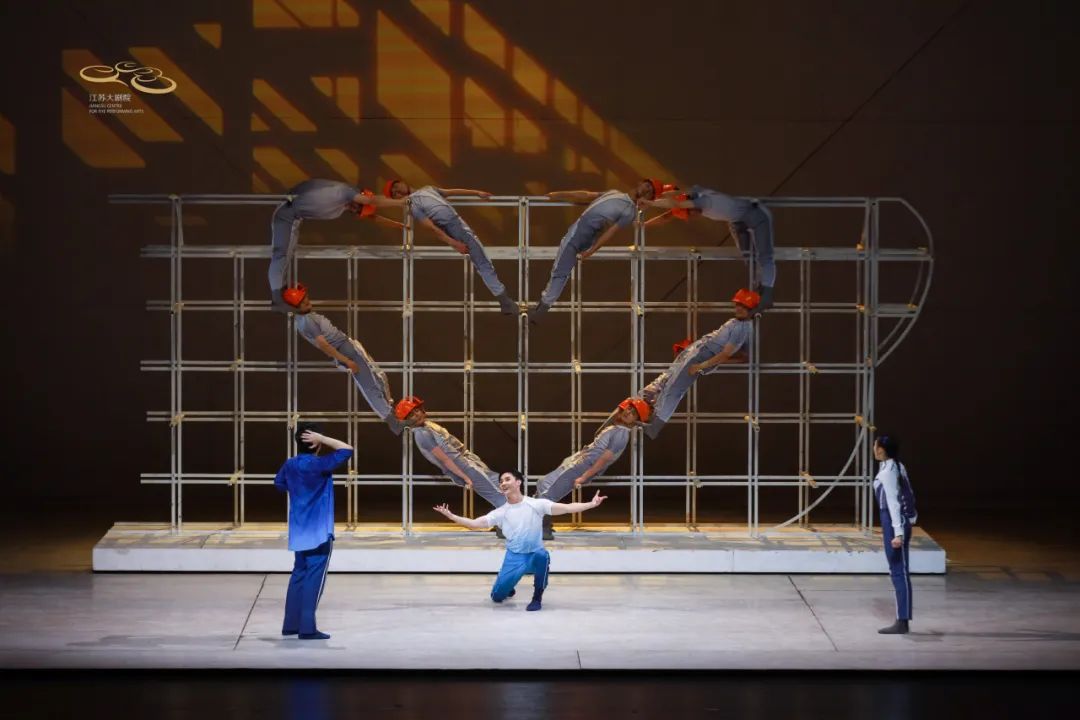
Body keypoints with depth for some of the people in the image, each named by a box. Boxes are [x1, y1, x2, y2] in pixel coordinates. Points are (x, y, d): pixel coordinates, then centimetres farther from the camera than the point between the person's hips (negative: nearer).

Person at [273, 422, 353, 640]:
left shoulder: (290, 464, 3)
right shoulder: (318, 465, -18)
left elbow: (279, 483, 22)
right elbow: (347, 450, -18)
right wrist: (322, 439, -16)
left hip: (299, 532, 7)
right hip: (319, 532, -7)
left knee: (299, 575, 16)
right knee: (314, 578, -4)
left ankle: (291, 624, 19)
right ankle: (307, 628, -6)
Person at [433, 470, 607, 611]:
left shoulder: (536, 504, -6)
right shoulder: (500, 512, 2)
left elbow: (566, 508, -13)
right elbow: (475, 524, -3)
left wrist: (591, 504, -25)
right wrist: (451, 516, -15)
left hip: (535, 555, -2)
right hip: (513, 558, 2)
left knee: (541, 556, -40)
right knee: (497, 596, -9)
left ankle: (537, 597, -14)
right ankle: (508, 586, 32)